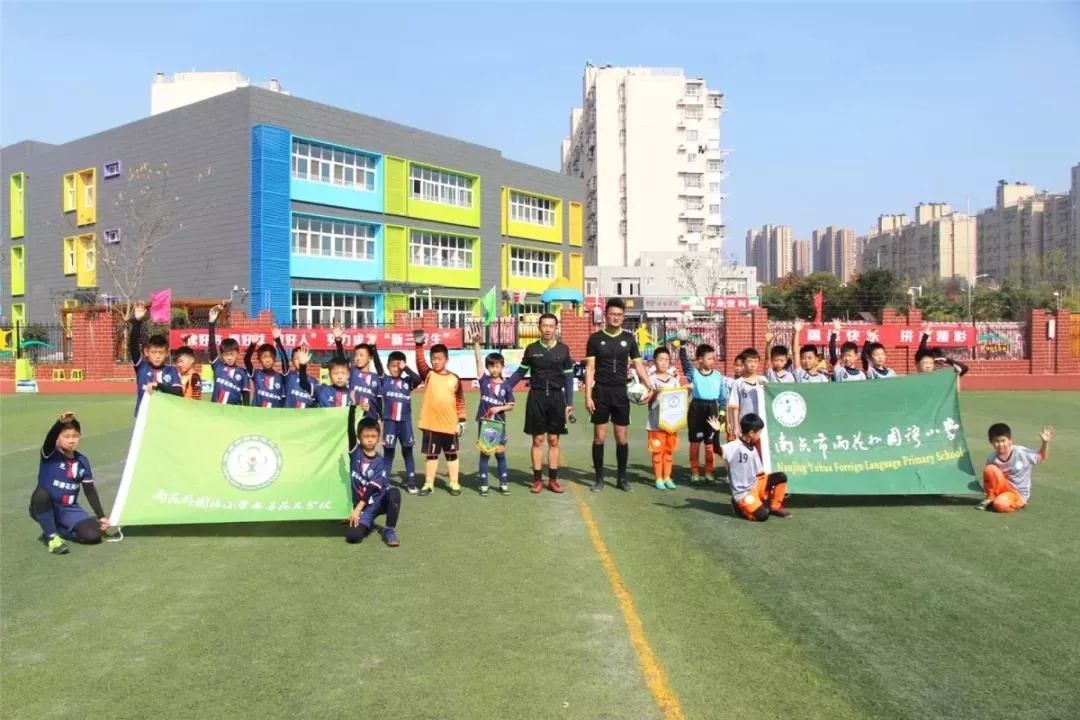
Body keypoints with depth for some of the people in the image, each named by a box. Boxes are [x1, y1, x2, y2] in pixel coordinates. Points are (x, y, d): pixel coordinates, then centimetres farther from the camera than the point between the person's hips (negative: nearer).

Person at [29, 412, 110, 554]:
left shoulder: (82, 461, 1)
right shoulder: (50, 455, -11)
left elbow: (90, 491, 4)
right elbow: (49, 439, -35)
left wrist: (101, 516, -2)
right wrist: (60, 422, -55)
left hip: (69, 510, 3)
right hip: (45, 508, -3)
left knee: (93, 535, -19)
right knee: (41, 493, -38)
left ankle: (58, 529, 11)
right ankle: (52, 536, -16)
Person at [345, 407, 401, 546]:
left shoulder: (380, 463, -6)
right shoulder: (355, 452, -2)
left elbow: (372, 488, -12)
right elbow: (350, 430, -17)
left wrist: (357, 509, -20)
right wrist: (353, 406, -29)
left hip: (379, 502, 0)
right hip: (361, 505, 1)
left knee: (394, 492, -33)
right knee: (352, 536, -23)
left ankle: (390, 530, -16)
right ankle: (368, 523, 13)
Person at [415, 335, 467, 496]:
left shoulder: (454, 379, 1)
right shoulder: (428, 375, 0)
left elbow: (460, 401, 4)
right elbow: (420, 362, -17)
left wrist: (461, 421, 1)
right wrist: (419, 345, -30)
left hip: (450, 425, 0)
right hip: (431, 424, 0)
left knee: (452, 454, 11)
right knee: (431, 455, 10)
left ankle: (454, 483, 21)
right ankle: (428, 484, 20)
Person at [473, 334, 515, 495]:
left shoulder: (506, 386, -1)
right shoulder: (484, 380, -1)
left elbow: (511, 405, 3)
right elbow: (478, 360, -8)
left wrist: (499, 408, -14)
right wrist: (476, 343, -16)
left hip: (499, 422, 0)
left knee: (500, 453, 7)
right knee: (484, 453, 5)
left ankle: (504, 483, 15)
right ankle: (483, 484, 11)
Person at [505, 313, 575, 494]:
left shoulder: (563, 349, 1)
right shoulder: (531, 349, 1)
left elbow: (568, 378, 4)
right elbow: (520, 372, 8)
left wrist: (569, 403, 1)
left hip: (556, 398, 0)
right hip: (536, 397, 0)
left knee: (553, 440, 6)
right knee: (538, 440, 4)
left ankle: (553, 479, 14)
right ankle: (537, 480, 11)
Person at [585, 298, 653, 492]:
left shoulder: (629, 338, 6)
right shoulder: (595, 338, 0)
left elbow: (639, 366, 6)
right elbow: (590, 369, -1)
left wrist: (649, 387, -9)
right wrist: (588, 396, -8)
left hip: (621, 392, 2)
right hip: (601, 392, -2)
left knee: (622, 438, 6)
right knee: (599, 437, 2)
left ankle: (622, 478, 17)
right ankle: (599, 478, 12)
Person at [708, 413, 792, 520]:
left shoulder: (753, 449, 7)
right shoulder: (734, 447, -19)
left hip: (755, 486, 8)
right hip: (742, 493, -8)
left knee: (781, 477, -4)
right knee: (763, 515, -24)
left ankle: (775, 507, 11)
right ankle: (740, 506, 4)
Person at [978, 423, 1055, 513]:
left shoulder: (1022, 452, -15)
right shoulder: (992, 458, -8)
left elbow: (1042, 457, -2)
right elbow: (989, 477, 3)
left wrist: (1045, 442, -19)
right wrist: (986, 489, -15)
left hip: (1018, 494, -3)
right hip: (1003, 487, 3)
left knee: (1000, 505, -35)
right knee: (990, 469, -28)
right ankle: (990, 499, -9)